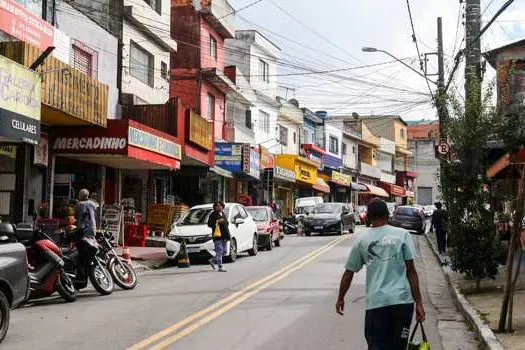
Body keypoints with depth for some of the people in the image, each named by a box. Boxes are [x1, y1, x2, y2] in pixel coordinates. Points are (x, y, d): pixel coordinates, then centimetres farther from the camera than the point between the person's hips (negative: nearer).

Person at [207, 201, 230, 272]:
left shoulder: (223, 215, 21)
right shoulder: (213, 215, -2)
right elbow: (209, 224, -11)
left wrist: (228, 235, 20)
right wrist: (217, 222, -24)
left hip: (224, 236, 8)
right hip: (217, 236, -8)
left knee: (224, 251, 9)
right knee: (219, 251, -12)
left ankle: (213, 260, 26)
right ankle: (220, 266, -8)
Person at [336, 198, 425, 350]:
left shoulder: (361, 240, 6)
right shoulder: (402, 235, 2)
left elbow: (348, 273, 11)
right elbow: (411, 271, -2)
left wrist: (340, 299, 24)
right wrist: (418, 302, 1)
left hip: (375, 302, 0)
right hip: (402, 301, 0)